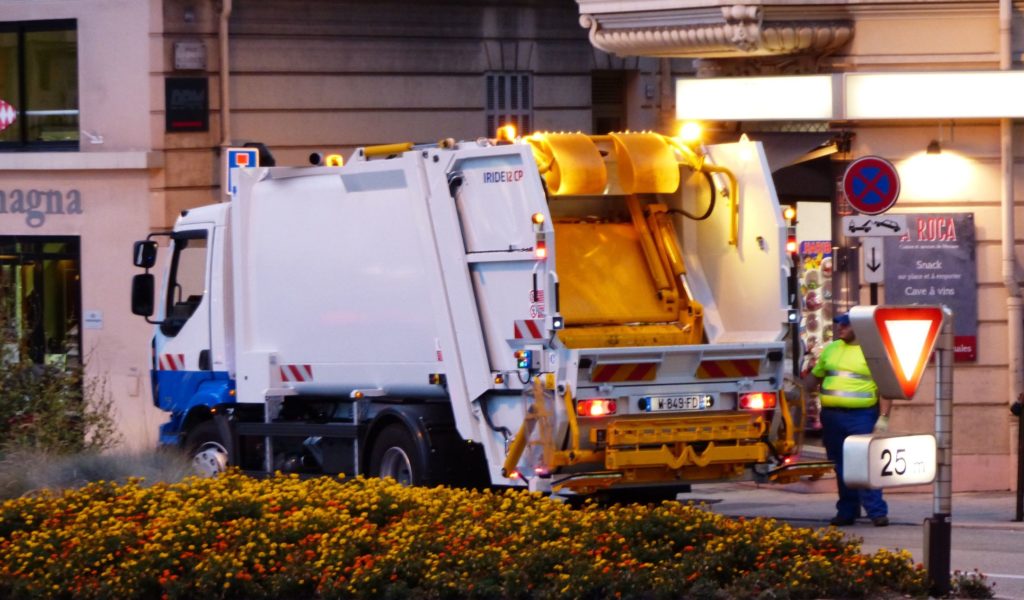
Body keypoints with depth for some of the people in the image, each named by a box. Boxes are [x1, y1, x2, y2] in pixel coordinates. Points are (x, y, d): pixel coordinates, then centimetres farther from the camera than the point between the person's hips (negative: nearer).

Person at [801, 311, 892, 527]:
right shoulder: (831, 349, 16)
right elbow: (815, 376, 25)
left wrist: (883, 418, -12)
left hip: (862, 416, -6)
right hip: (832, 415, 6)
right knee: (841, 468, 8)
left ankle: (877, 512, -11)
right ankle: (847, 511, 14)